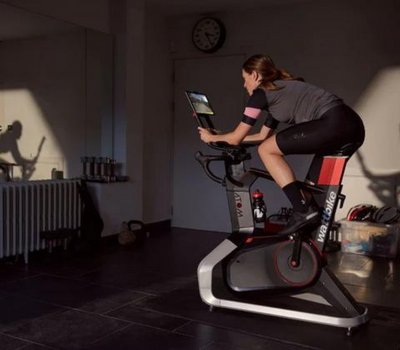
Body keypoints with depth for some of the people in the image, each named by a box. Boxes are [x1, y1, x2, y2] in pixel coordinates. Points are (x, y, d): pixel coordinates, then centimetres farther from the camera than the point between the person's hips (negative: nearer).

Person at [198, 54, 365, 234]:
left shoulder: (260, 93, 5)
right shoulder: (282, 88, 30)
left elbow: (236, 138, 9)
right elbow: (263, 135, 37)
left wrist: (211, 137, 28)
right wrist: (225, 136, 44)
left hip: (333, 124, -10)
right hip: (353, 125, 10)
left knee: (266, 150, 0)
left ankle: (303, 211, -3)